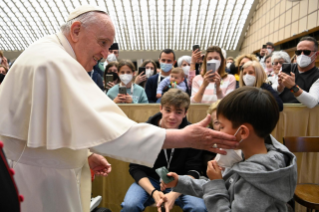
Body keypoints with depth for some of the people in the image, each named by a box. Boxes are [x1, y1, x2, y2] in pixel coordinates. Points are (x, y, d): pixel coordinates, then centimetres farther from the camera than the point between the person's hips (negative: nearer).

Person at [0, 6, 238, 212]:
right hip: (40, 182, -10)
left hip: (43, 174, 10)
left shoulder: (48, 55, 11)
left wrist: (84, 155, 8)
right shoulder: (55, 61, -24)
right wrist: (185, 137, -32)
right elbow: (104, 125, -34)